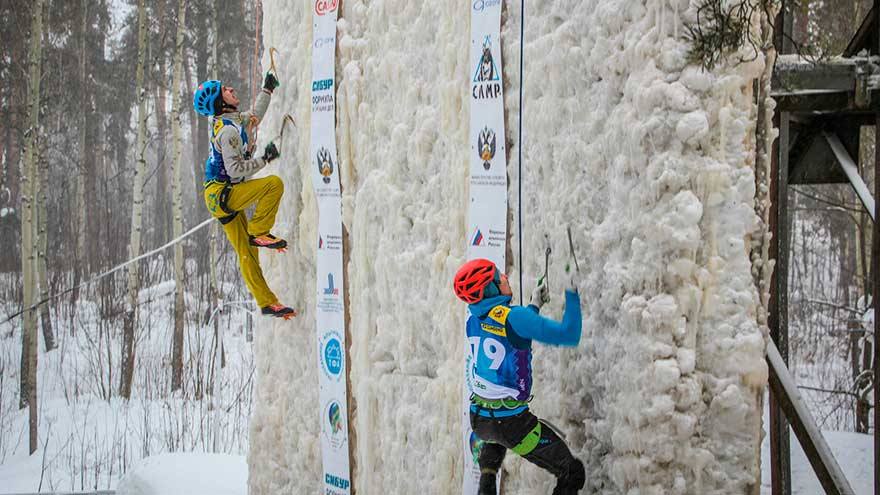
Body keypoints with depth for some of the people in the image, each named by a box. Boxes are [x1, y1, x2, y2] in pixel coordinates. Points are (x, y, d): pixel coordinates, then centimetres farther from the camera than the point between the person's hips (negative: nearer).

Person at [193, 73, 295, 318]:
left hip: (221, 197, 9)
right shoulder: (228, 130, -19)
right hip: (222, 194, -9)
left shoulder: (234, 120, 11)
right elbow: (235, 169, -24)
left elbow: (253, 117, 34)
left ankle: (266, 302, 9)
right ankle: (258, 232, -12)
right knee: (274, 183, -20)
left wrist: (267, 90, 37)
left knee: (247, 253, 8)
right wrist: (265, 158, -19)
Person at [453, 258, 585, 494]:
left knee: (494, 438, 45)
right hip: (512, 422, -7)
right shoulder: (513, 317, -19)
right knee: (573, 474, 4)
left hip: (478, 419, 7)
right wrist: (572, 295, -10)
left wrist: (534, 306, 28)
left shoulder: (473, 320, 5)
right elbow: (569, 335, -21)